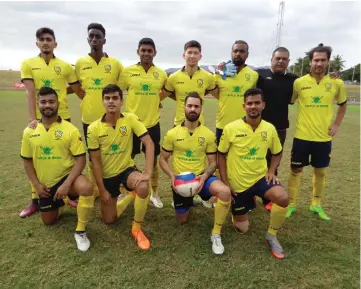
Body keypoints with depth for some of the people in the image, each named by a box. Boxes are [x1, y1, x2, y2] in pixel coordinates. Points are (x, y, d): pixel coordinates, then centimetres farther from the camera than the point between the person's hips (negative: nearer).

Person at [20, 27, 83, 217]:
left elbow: (78, 90, 12)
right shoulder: (28, 64, 2)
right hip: (39, 118, 0)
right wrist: (32, 118, -15)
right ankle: (35, 200, 19)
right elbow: (30, 94, -7)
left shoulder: (66, 66, 3)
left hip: (62, 117, 0)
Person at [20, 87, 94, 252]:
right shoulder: (29, 132, -3)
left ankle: (80, 231, -16)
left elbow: (80, 159, -17)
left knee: (86, 188, -37)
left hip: (66, 176, -4)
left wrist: (66, 185, -25)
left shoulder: (70, 130, -15)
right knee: (49, 221, 13)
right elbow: (27, 161, 6)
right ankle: (63, 201, 46)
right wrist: (36, 184, -4)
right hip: (45, 184, 4)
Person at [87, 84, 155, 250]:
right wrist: (102, 190, -9)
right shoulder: (94, 128, -13)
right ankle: (129, 197, 36)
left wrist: (148, 173, -32)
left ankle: (137, 228, -10)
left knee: (143, 187, -36)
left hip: (127, 169, -1)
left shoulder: (130, 119, -15)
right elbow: (95, 161, -8)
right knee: (108, 220, 6)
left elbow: (149, 143, -21)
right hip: (107, 176, 2)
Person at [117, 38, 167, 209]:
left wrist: (156, 100, 5)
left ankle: (154, 193, 27)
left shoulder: (161, 74, 2)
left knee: (153, 160, 10)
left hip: (152, 123, 1)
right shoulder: (128, 71, -3)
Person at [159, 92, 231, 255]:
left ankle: (216, 234, -12)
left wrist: (204, 176, -21)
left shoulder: (208, 134, -5)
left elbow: (213, 162, 0)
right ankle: (189, 200, 46)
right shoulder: (172, 134, -5)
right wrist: (172, 175, -17)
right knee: (182, 220, 11)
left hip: (201, 176, 0)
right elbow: (162, 160, 2)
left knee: (225, 191, -32)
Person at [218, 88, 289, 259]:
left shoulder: (270, 129, -4)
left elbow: (277, 153, 13)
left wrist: (271, 171, -5)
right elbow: (221, 155, -3)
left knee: (283, 198, -29)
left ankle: (271, 236, -3)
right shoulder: (231, 129, -13)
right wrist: (224, 181, -8)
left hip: (260, 177, 2)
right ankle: (237, 212, 44)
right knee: (242, 229, 7)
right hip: (238, 183, -1)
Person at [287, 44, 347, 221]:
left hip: (324, 137, 2)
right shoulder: (299, 83, -7)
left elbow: (342, 104, 15)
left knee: (320, 171, 13)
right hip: (302, 136, -2)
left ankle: (316, 205, 31)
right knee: (296, 170, 6)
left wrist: (336, 124, 6)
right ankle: (291, 204, 21)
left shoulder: (337, 83, -1)